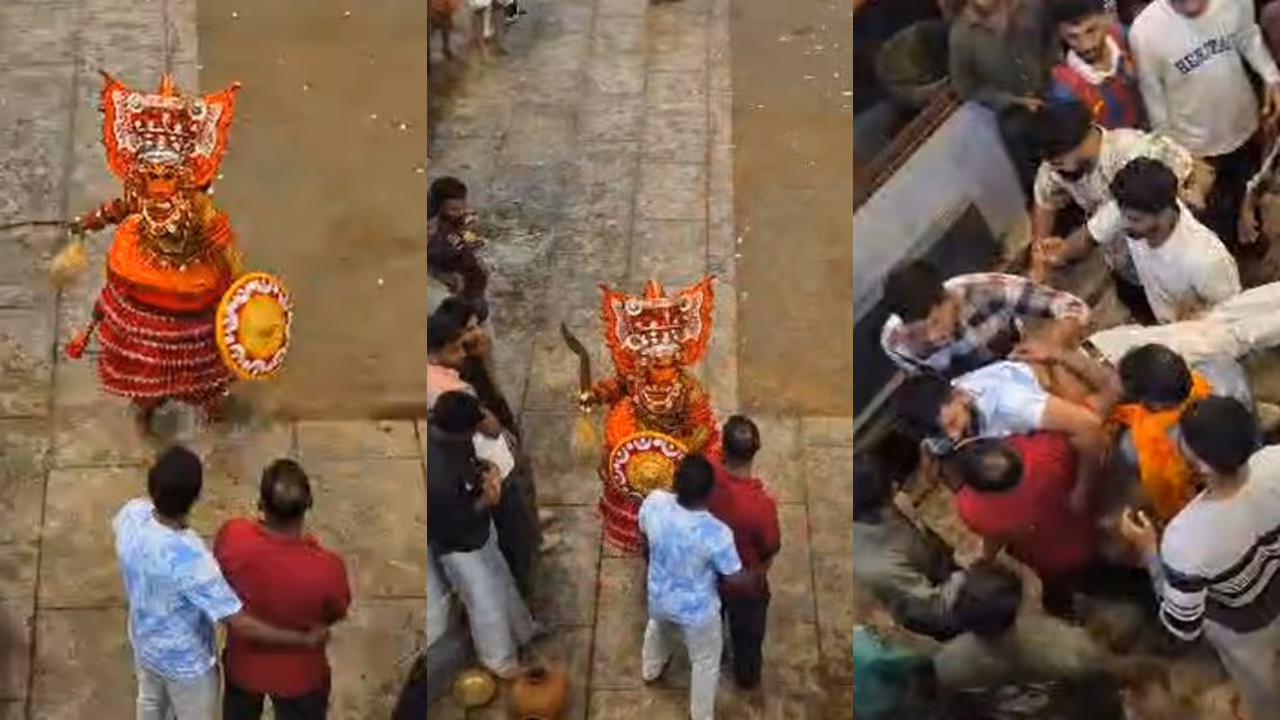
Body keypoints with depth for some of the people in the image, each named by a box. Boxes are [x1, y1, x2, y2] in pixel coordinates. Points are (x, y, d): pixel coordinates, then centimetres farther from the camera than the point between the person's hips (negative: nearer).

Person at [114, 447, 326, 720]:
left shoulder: (131, 515, -25)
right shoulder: (190, 559, -43)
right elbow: (240, 624, -38)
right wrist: (306, 639, -31)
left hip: (144, 643, 6)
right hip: (186, 662, -6)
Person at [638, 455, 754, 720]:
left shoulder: (654, 503, -27)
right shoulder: (716, 533, -38)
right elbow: (735, 578, -22)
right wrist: (756, 580, 0)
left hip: (659, 598, 5)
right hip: (697, 611, -4)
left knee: (658, 628, 40)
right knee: (706, 663, 26)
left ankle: (651, 670, 69)